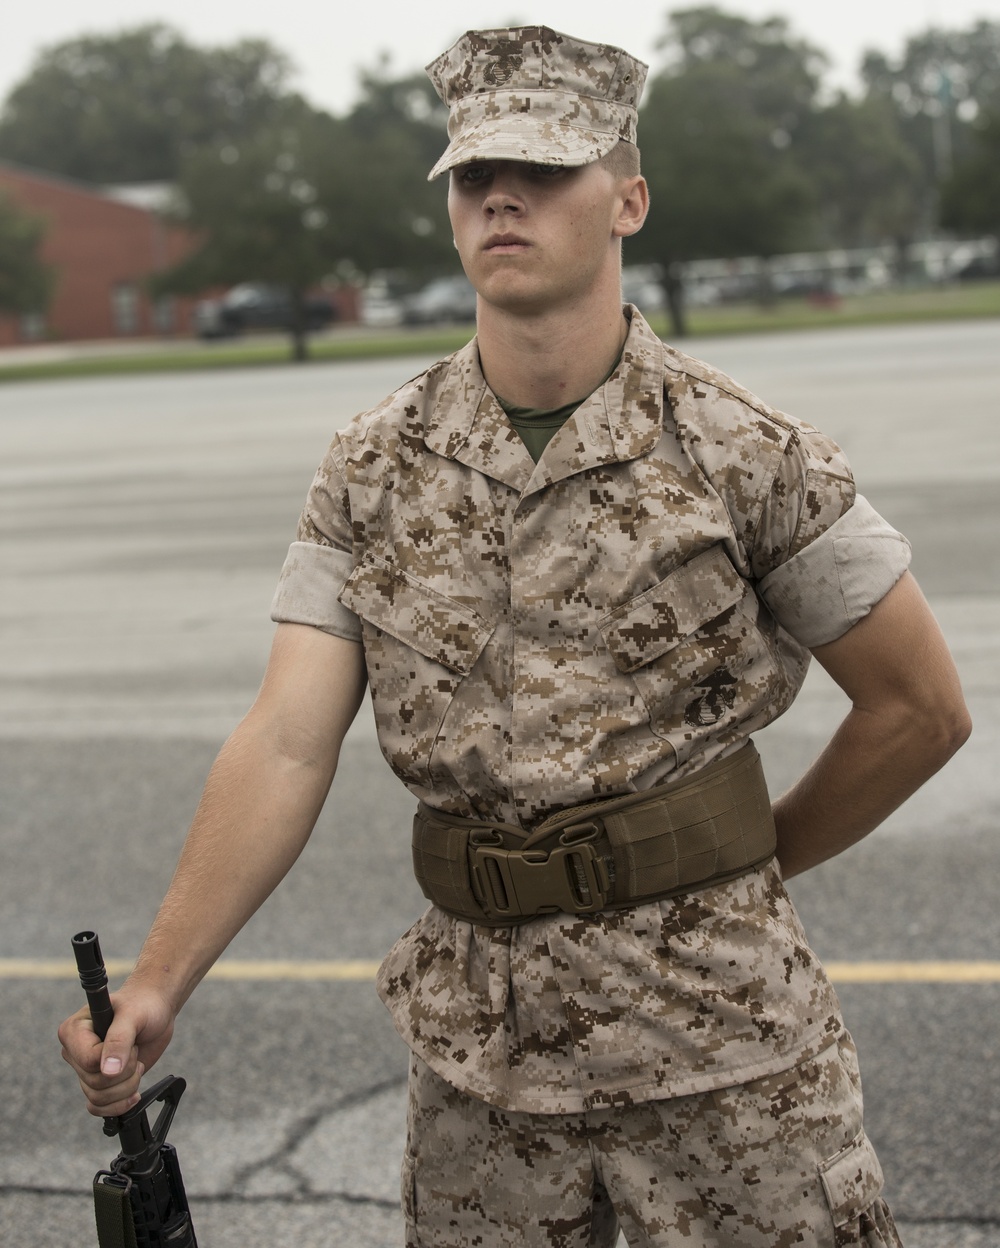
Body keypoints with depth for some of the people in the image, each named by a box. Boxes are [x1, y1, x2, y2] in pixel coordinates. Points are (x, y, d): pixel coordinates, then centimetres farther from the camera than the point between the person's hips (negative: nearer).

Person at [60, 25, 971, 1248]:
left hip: (719, 1035, -2)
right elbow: (286, 744, -8)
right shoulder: (372, 470, 0)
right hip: (478, 1045, 3)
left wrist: (753, 862, 6)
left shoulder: (743, 454, -8)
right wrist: (156, 983, -18)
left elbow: (921, 708, 0)